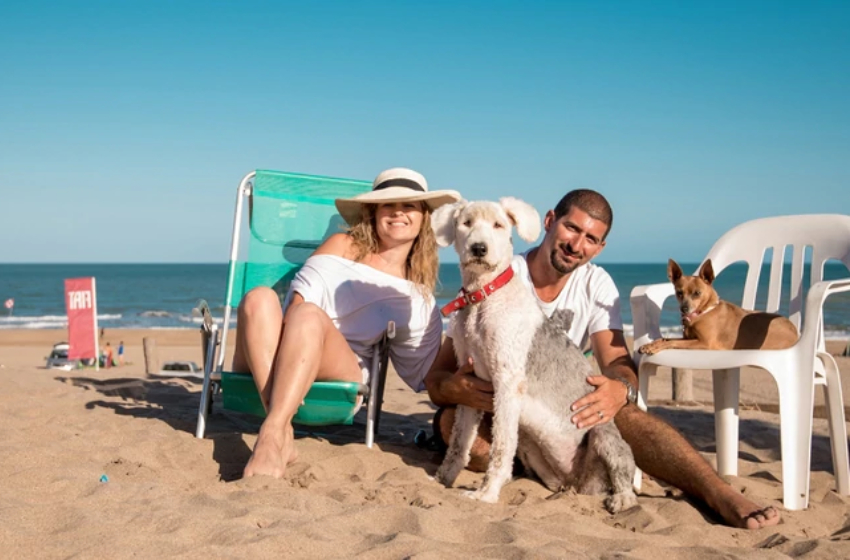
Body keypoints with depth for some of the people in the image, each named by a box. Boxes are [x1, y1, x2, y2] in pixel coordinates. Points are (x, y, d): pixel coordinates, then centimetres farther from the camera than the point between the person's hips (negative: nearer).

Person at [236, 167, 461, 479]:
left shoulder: (420, 297, 17)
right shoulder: (343, 246, 12)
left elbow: (424, 375, 23)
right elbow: (298, 301, -1)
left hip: (342, 375, 0)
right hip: (265, 363, 0)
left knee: (310, 315, -32)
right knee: (259, 298, -32)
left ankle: (270, 435, -49)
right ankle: (282, 433, -46)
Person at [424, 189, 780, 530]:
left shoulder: (596, 285, -3)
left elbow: (619, 362, -13)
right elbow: (435, 379, -17)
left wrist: (620, 389, -40)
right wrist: (452, 389, -44)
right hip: (489, 412, -2)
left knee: (623, 410, -28)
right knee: (455, 419, -37)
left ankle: (719, 494, -42)